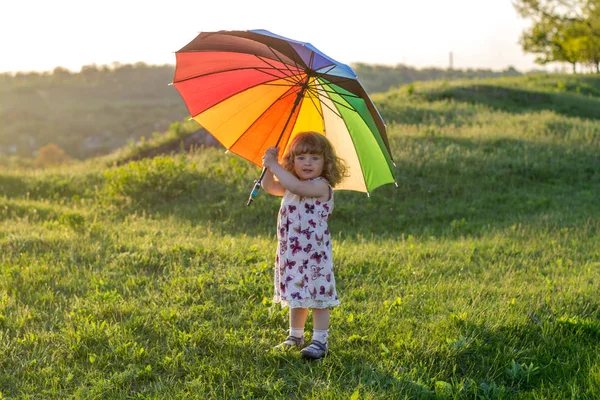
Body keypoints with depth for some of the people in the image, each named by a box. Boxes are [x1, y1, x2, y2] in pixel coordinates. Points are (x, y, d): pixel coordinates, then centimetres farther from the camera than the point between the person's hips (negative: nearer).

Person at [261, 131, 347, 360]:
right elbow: (270, 187, 16)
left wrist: (275, 165, -22)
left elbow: (296, 187, -31)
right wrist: (269, 166, -1)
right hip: (291, 253, 8)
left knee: (317, 298, -2)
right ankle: (295, 337, 30)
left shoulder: (321, 186, -16)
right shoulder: (292, 187, 12)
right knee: (296, 296, 18)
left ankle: (320, 341, 4)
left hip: (314, 254, -8)